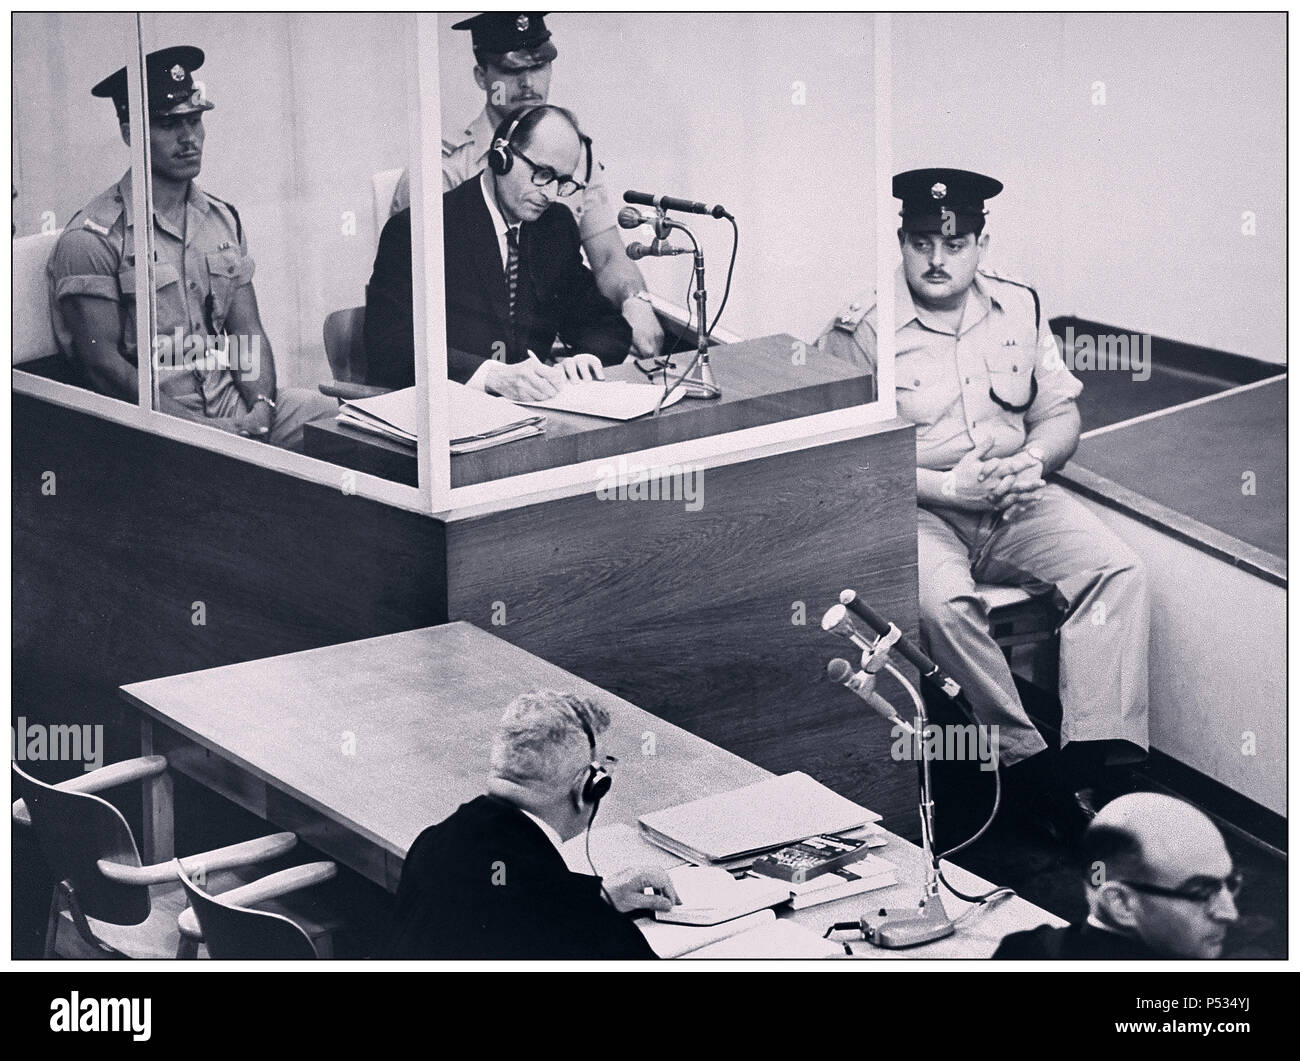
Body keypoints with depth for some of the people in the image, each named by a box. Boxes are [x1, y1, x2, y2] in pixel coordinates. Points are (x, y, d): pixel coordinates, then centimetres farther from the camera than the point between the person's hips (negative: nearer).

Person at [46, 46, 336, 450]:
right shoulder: (93, 237, -6)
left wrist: (261, 407, -9)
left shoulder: (222, 219, 16)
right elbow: (100, 362, -12)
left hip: (232, 400, 7)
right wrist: (204, 429, -18)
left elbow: (248, 333, 13)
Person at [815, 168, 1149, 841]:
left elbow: (1060, 415, 14)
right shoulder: (859, 330, -5)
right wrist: (944, 486, -20)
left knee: (1118, 570, -21)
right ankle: (1027, 763, -21)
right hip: (912, 509, -4)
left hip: (1013, 506, 4)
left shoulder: (1020, 309, 10)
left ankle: (1092, 760, -27)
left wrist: (1034, 459, -9)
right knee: (941, 601, -36)